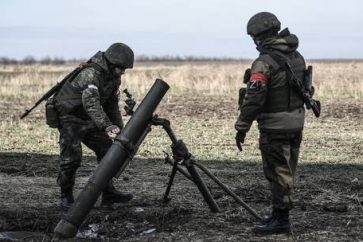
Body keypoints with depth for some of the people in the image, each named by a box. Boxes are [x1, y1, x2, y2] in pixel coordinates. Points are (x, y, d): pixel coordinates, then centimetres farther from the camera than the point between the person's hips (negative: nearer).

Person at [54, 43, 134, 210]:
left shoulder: (113, 77, 1)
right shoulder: (90, 73, -29)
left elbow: (112, 105, 11)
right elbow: (91, 103, -42)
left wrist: (120, 128, 3)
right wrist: (108, 126, -51)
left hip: (89, 119, 9)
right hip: (70, 118, -9)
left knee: (107, 151, 5)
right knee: (71, 157, -16)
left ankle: (108, 193, 14)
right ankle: (66, 198, 0)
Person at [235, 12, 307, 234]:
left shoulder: (264, 63, -18)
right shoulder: (297, 56, 7)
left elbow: (253, 99, -20)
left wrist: (241, 128, -14)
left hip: (275, 126, -8)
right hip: (297, 122, 8)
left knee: (278, 172, 0)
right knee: (287, 171, 16)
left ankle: (281, 219, 6)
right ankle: (280, 213, 26)